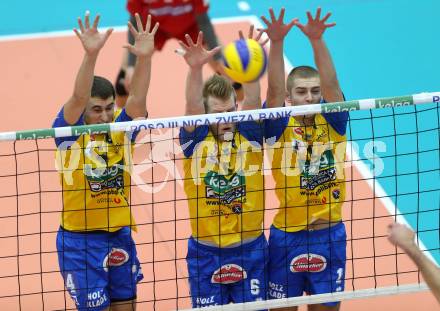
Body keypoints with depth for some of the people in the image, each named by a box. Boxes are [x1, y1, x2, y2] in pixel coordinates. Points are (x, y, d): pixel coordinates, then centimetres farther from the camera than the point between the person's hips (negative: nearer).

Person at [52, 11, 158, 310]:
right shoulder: (70, 132, -11)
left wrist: (145, 57, -36)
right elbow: (78, 98, -29)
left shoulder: (121, 128, -2)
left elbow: (137, 99, -19)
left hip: (120, 236, 4)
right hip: (80, 240, -4)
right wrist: (91, 55, -44)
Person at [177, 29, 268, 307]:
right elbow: (192, 106, -23)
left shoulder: (249, 134, -2)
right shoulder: (196, 139, -5)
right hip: (205, 252, -1)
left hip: (250, 249, 1)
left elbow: (252, 102, -20)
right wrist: (196, 68, -42)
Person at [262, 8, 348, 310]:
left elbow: (331, 84, -16)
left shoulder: (332, 122, 0)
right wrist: (277, 43, -34)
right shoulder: (281, 127, -4)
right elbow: (274, 90, -19)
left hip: (330, 235, 1)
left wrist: (317, 40, -31)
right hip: (287, 236, -1)